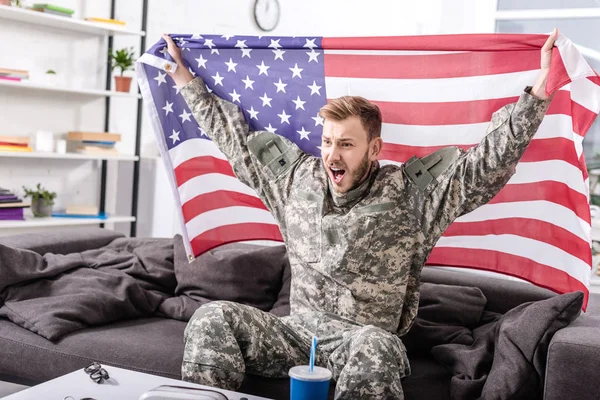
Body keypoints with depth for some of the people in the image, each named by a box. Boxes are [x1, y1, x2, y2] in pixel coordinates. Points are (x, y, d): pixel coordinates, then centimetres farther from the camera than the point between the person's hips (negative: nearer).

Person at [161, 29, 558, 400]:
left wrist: (536, 93, -20)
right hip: (297, 332, 4)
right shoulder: (297, 179, 9)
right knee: (213, 318, -18)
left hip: (361, 339, -4)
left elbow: (488, 164, -10)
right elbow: (236, 139, 20)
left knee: (375, 347, -40)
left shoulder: (409, 196, -4)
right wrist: (186, 78, 25)